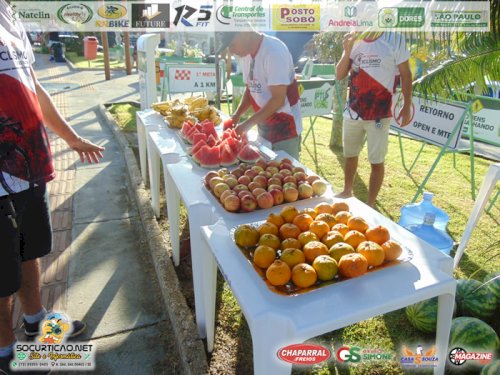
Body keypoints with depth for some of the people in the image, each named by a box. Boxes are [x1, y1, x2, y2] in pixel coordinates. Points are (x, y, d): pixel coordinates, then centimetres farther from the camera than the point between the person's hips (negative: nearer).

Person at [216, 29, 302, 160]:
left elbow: (278, 99, -23)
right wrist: (237, 114, -3)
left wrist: (248, 124, -22)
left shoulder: (274, 51, -20)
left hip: (285, 128, -7)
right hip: (264, 127, 8)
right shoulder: (245, 55, 4)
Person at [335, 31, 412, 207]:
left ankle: (370, 205, 14)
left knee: (376, 162, 2)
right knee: (350, 154, 20)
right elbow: (340, 75, 3)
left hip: (379, 114, -4)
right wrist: (347, 51, -12)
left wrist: (407, 106, -6)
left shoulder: (395, 38, -7)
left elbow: (405, 74, -3)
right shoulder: (353, 39, 4)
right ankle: (347, 191, 40)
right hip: (352, 111, 5)